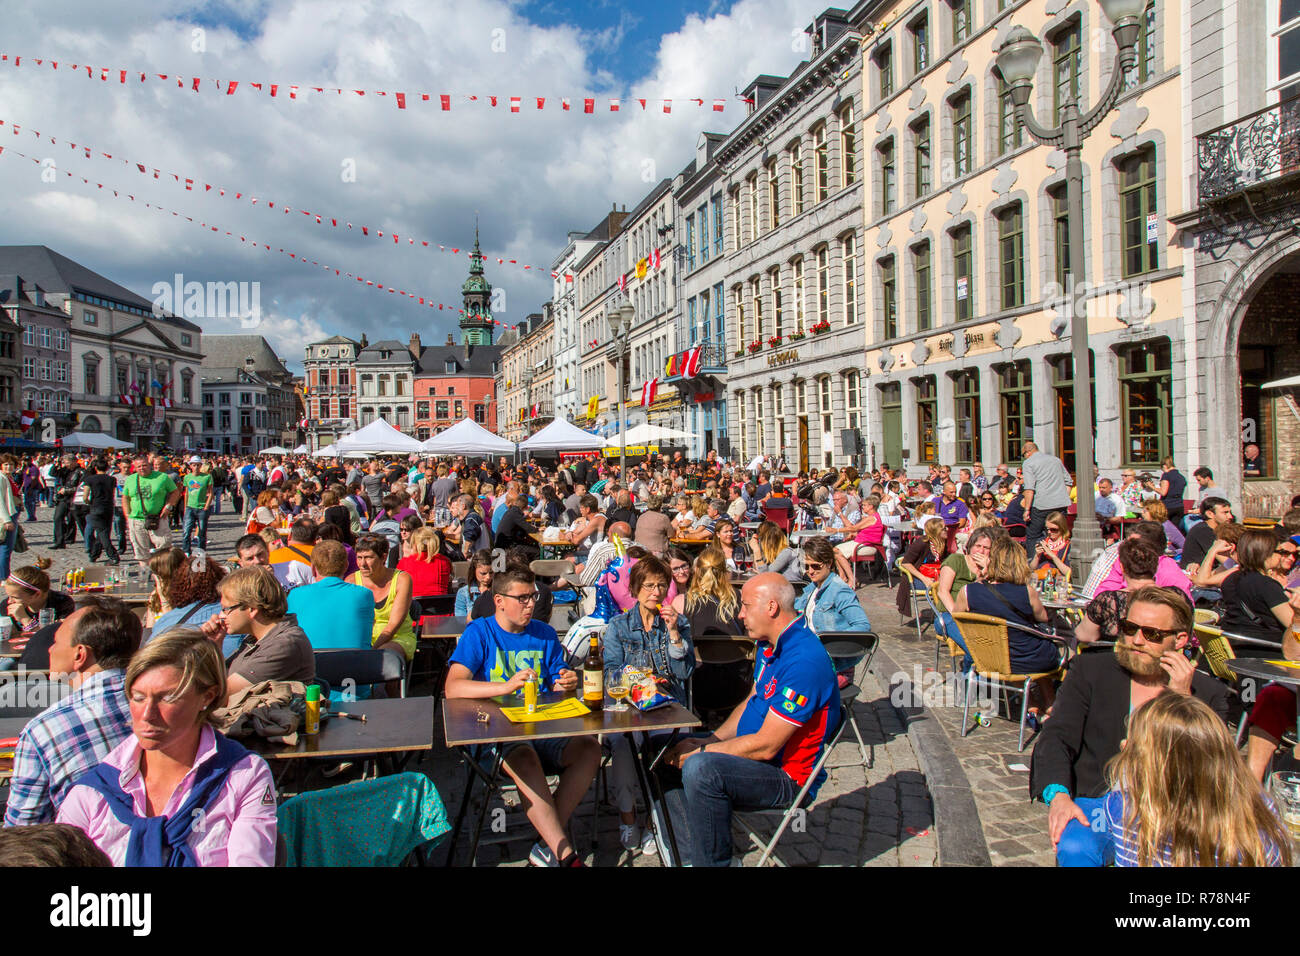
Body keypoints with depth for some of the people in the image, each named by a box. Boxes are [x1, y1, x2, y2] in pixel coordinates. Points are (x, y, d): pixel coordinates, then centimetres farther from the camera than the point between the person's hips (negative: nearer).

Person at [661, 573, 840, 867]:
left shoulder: (804, 661, -27)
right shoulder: (768, 645, 5)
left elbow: (766, 746, -26)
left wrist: (702, 751, -17)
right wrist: (713, 739, 2)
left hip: (787, 775, -10)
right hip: (754, 750, 10)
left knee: (699, 769, -32)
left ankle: (713, 860, -12)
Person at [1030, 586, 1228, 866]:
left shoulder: (1208, 693, 8)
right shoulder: (1090, 670, 7)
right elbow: (1056, 738, -3)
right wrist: (1057, 794, -22)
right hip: (1095, 802, -1)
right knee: (1074, 849, -32)